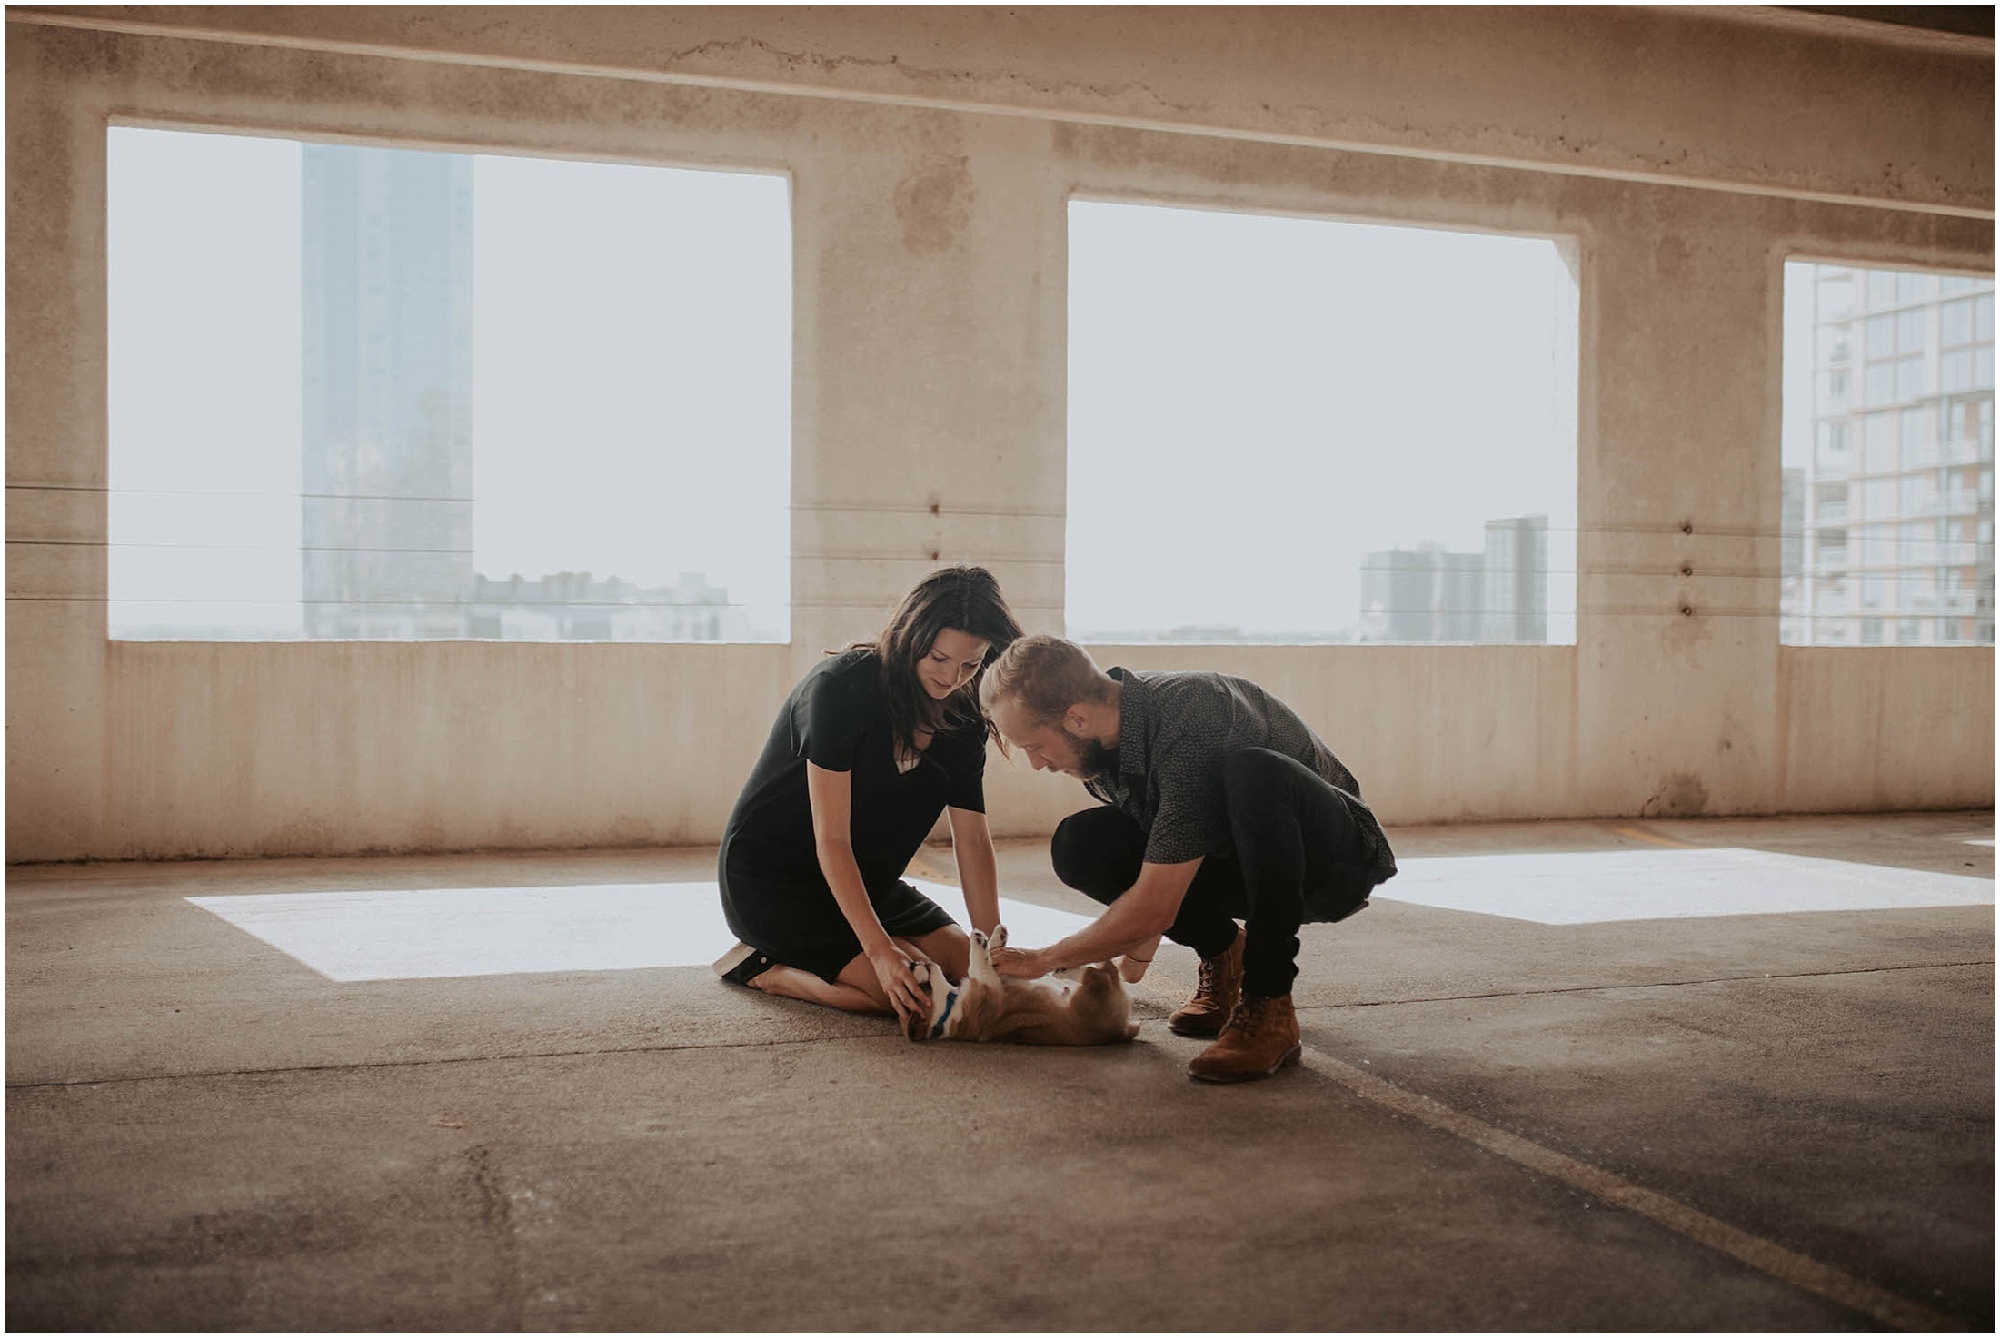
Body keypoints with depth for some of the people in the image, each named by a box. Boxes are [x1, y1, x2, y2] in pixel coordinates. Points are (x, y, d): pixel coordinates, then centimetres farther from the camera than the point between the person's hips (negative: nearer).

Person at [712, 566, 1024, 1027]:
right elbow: (831, 842, -26)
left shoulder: (964, 717, -3)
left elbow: (973, 839, -6)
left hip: (865, 880, 8)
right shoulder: (841, 686, -24)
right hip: (771, 878, -8)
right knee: (914, 994, -23)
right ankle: (763, 967, -3)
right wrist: (879, 949, -33)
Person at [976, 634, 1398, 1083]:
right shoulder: (1101, 739, -9)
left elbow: (1153, 909, -31)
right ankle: (1223, 953, 8)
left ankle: (1268, 1010, -27)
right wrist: (1132, 962, 9)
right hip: (1231, 858, 7)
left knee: (1252, 773, -39)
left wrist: (1043, 959, -19)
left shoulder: (1188, 723, -34)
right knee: (1080, 845, -14)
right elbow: (1142, 862, 9)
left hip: (1336, 860, -7)